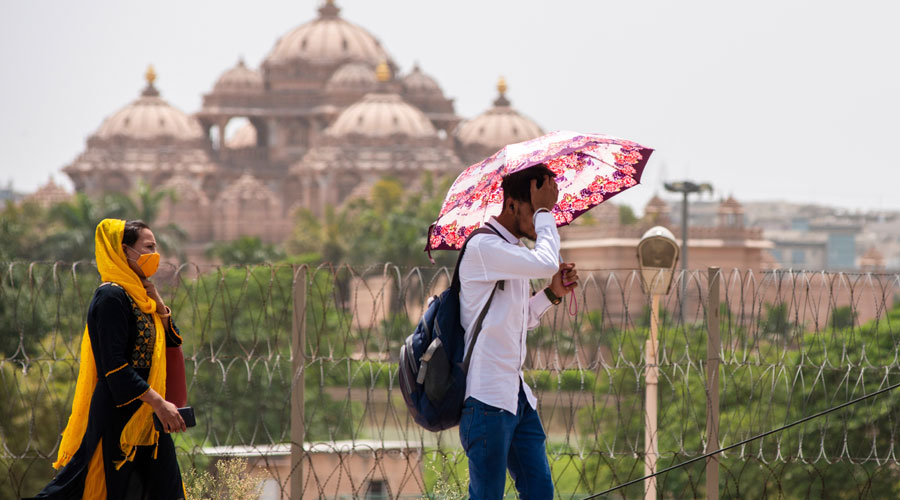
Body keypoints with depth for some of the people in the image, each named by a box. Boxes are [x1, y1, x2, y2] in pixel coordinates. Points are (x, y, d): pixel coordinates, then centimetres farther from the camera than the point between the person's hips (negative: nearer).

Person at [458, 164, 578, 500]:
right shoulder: (483, 247, -13)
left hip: (516, 393, 10)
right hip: (487, 396, -10)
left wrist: (552, 293, 10)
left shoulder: (516, 252, 17)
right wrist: (544, 211, -14)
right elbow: (547, 262, -27)